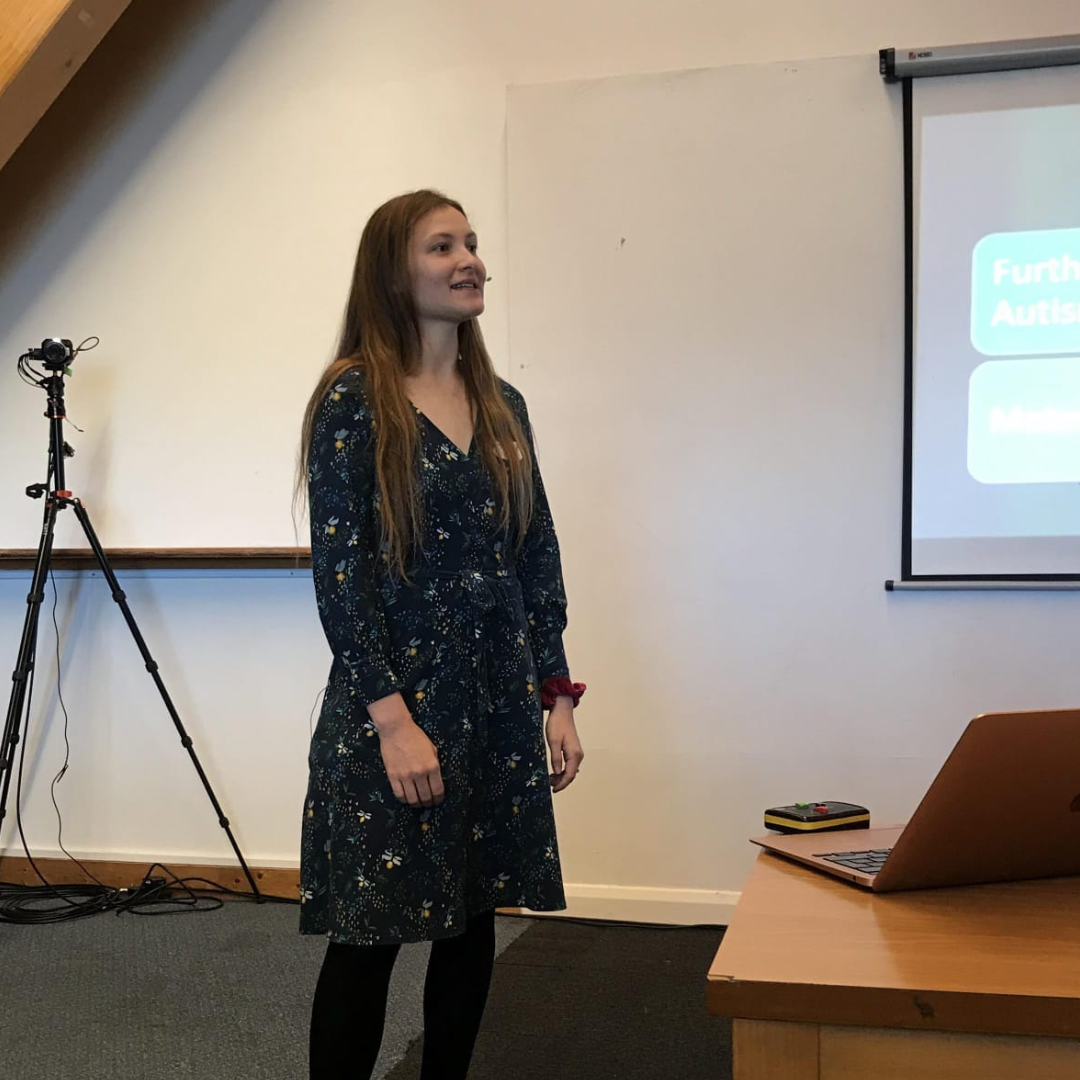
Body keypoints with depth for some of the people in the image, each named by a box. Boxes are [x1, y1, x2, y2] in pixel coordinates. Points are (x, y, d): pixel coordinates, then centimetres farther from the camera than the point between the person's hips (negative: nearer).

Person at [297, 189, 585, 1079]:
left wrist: (556, 695, 6)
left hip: (500, 702, 6)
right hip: (397, 702, -5)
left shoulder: (501, 403, 10)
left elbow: (539, 558, 11)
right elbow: (338, 567, -12)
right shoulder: (353, 398, -7)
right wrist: (392, 716, -18)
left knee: (471, 921, 13)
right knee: (370, 933, 3)